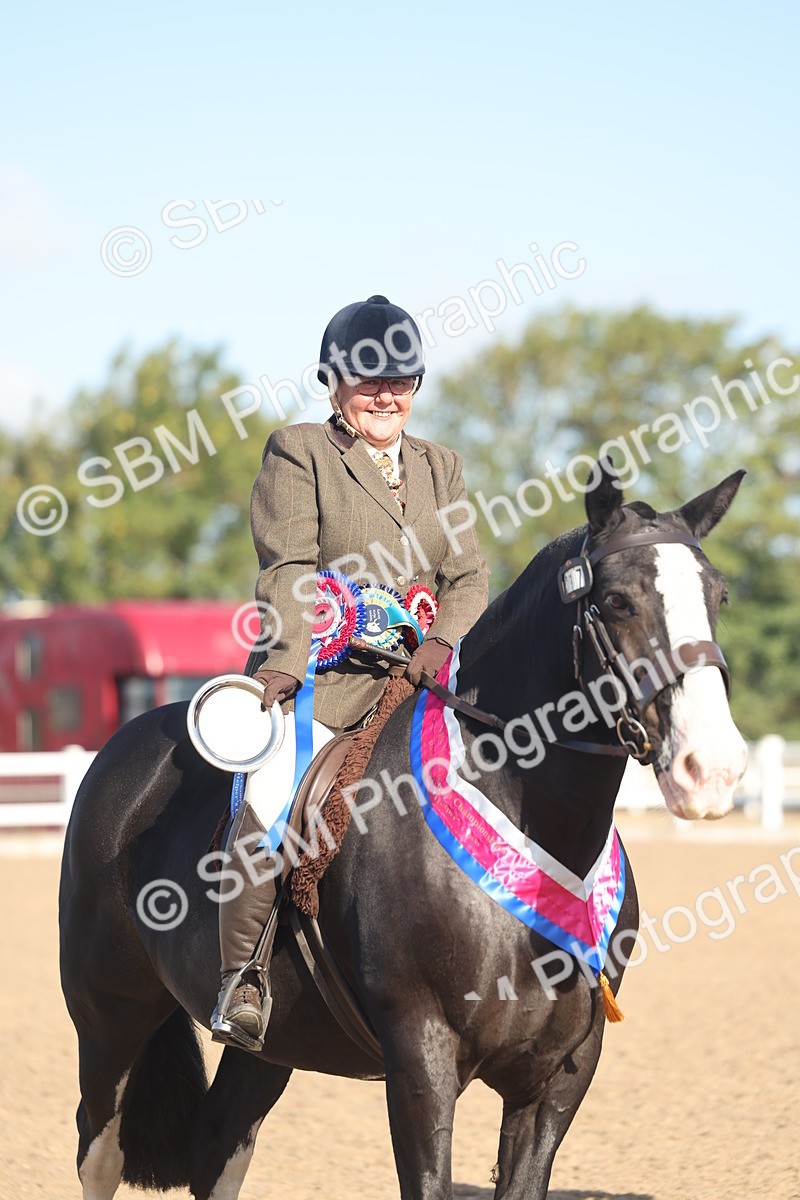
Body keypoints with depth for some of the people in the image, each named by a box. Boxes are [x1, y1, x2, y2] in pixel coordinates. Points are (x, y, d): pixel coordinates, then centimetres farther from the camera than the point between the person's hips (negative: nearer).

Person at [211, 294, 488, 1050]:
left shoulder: (440, 467, 22)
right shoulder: (297, 453, 6)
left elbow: (468, 577, 14)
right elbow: (289, 570, -5)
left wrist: (443, 641, -7)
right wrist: (287, 664, -20)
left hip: (421, 673, 5)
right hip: (324, 670, -5)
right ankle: (240, 970, -20)